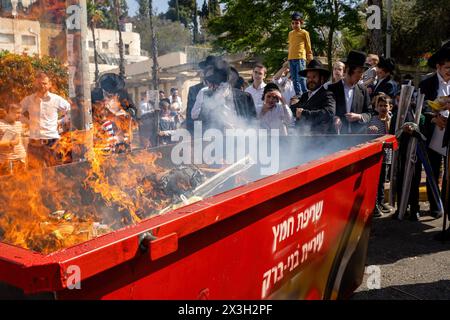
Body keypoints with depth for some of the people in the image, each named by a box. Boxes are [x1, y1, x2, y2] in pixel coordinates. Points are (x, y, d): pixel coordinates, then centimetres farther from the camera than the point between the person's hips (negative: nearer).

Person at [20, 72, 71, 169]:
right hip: (34, 142, 2)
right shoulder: (28, 100, 5)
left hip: (52, 141, -2)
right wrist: (28, 121, 13)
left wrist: (61, 122, 5)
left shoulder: (57, 100, -1)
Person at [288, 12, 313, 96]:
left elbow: (308, 47, 4)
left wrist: (310, 58, 0)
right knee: (294, 79, 6)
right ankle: (298, 95, 12)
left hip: (300, 58, -6)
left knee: (301, 78, -12)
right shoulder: (290, 33, 18)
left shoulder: (304, 33, 3)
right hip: (291, 58, 6)